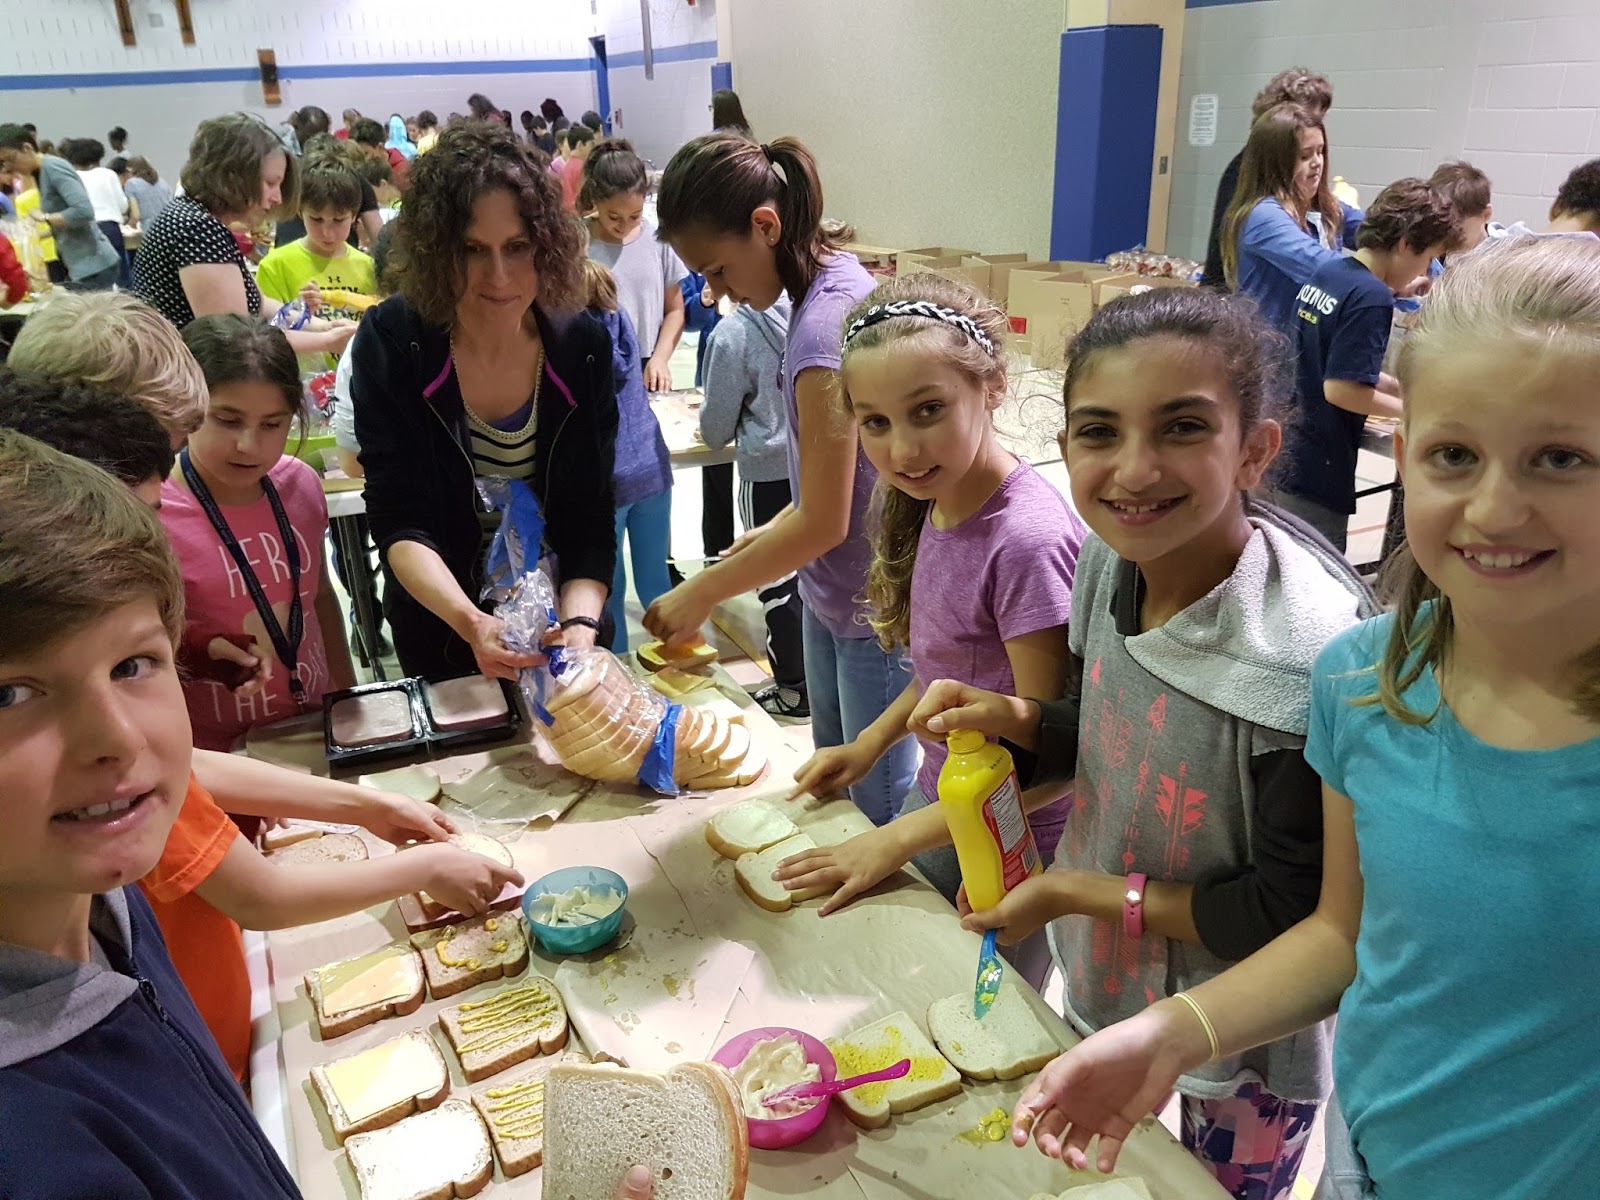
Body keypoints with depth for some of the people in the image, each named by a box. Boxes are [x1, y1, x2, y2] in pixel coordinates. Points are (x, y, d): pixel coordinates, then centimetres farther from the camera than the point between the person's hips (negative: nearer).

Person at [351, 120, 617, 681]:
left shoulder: (583, 346, -15)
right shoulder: (390, 343, -19)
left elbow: (591, 525, -15)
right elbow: (399, 523, -22)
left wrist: (580, 626, -32)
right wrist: (469, 622, -39)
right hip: (440, 629, -1)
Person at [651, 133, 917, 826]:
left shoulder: (822, 327, -26)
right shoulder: (838, 277, 3)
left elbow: (824, 523, -22)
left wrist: (699, 595, -13)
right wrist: (774, 532, 10)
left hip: (877, 609, -10)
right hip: (833, 595, 10)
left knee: (880, 809, 7)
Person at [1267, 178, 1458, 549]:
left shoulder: (1326, 273, 9)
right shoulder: (1372, 296, -17)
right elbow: (1340, 388, -21)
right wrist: (1412, 409, -7)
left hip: (1281, 458, 9)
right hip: (1315, 476, -9)